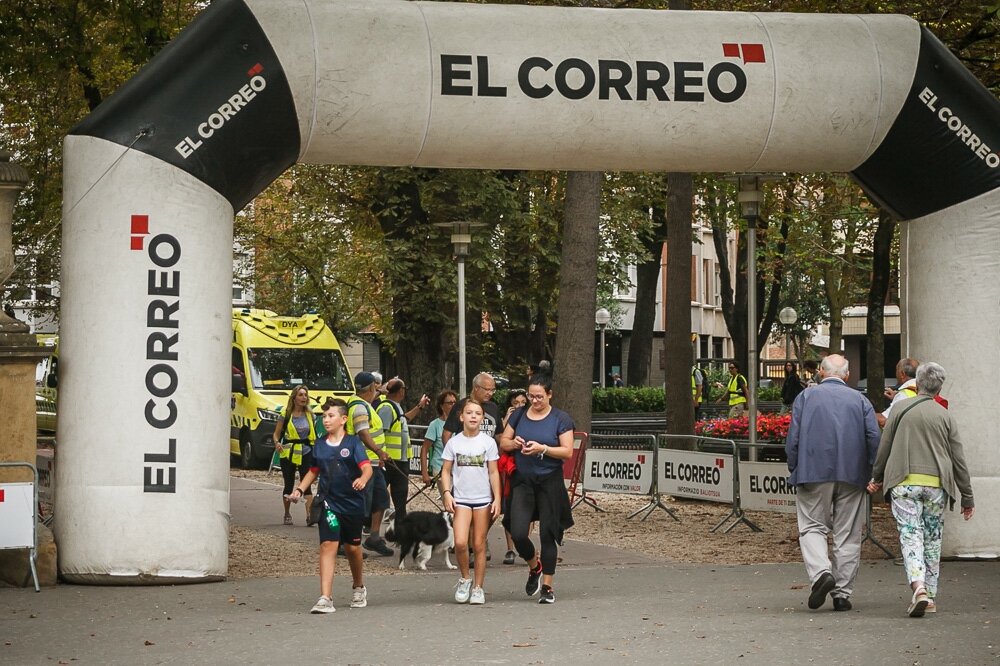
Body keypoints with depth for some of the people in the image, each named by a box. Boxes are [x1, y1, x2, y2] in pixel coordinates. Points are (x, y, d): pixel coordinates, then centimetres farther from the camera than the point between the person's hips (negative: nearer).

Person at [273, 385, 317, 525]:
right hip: (288, 453, -1)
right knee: (288, 485, 6)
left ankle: (309, 514, -19)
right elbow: (276, 433, 0)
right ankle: (287, 515, 21)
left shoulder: (310, 415, 8)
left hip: (306, 453, 1)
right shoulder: (285, 415, -1)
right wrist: (277, 443, -20)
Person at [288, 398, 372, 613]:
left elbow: (366, 467, -18)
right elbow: (314, 471, 20)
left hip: (352, 504, -2)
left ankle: (359, 588, 39)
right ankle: (325, 598, -19)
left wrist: (363, 479, -40)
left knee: (352, 547, 13)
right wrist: (299, 489, 6)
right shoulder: (320, 445, 6)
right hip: (328, 503, 2)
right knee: (327, 545, -12)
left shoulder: (353, 443, -5)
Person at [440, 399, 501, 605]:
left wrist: (497, 499, -2)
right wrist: (446, 493, -9)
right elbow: (446, 471, 5)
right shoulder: (454, 443, 2)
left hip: (483, 499, 0)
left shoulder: (488, 442, 2)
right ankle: (464, 579, 7)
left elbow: (493, 472, 4)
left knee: (479, 545, 3)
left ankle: (478, 587, 13)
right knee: (460, 542, -16)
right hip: (461, 499, 0)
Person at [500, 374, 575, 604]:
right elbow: (503, 442, 14)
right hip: (523, 481, 2)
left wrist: (542, 449, -20)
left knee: (548, 535, 1)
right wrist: (514, 443, -9)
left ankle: (547, 587, 13)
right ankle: (534, 566, 20)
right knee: (518, 533, -11)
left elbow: (567, 452, -7)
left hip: (549, 482, -2)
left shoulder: (560, 419, -1)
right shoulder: (519, 415, 8)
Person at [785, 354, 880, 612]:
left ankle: (820, 572, -21)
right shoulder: (860, 400, 9)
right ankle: (843, 593, 6)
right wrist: (872, 474, 4)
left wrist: (794, 470, 8)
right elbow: (875, 438, -2)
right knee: (848, 534, 6)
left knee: (812, 527, 5)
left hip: (814, 473, -1)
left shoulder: (806, 397, 5)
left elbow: (793, 439, -1)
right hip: (852, 475, 2)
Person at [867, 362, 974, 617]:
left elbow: (884, 447, 5)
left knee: (910, 536, -5)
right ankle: (930, 596, 16)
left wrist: (877, 478, 21)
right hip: (936, 484, 2)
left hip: (904, 482, -1)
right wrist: (967, 498, 13)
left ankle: (918, 587, -26)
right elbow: (959, 460, 6)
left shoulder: (901, 408, 1)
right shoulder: (945, 416, 4)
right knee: (932, 539, 12)